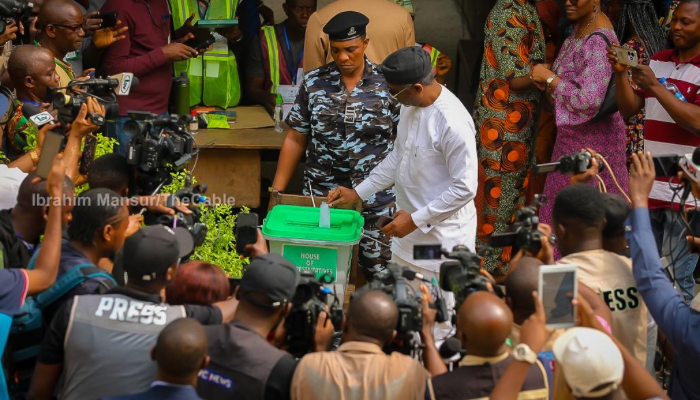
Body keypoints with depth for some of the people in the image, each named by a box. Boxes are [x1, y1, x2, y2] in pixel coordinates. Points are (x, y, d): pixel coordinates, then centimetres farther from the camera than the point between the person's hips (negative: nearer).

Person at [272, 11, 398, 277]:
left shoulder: (387, 83, -3)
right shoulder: (313, 83, 1)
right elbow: (295, 140, 6)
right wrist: (277, 191, 3)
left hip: (377, 198, -1)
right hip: (321, 196, 1)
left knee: (379, 275, 3)